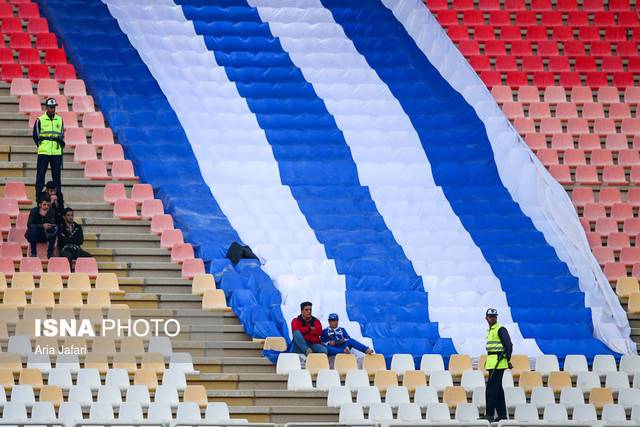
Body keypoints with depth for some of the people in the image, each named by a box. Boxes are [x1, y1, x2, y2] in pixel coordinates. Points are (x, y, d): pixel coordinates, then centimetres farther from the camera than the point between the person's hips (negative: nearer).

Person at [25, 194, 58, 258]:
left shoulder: (51, 212, -10)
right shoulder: (34, 211, -16)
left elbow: (52, 225, -22)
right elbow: (29, 224, -28)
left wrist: (45, 215, -37)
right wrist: (42, 226, -40)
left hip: (44, 236, 2)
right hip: (33, 236, -2)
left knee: (55, 228, -24)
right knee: (33, 229, -33)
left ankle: (50, 253, -16)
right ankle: (33, 253, -22)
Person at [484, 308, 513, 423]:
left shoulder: (501, 329, -9)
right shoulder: (490, 330, 19)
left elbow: (509, 345, -15)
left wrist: (508, 360, -19)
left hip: (498, 363, -10)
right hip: (492, 364, 10)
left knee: (491, 389, -12)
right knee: (498, 389, 12)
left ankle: (490, 415, -12)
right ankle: (502, 414, 16)